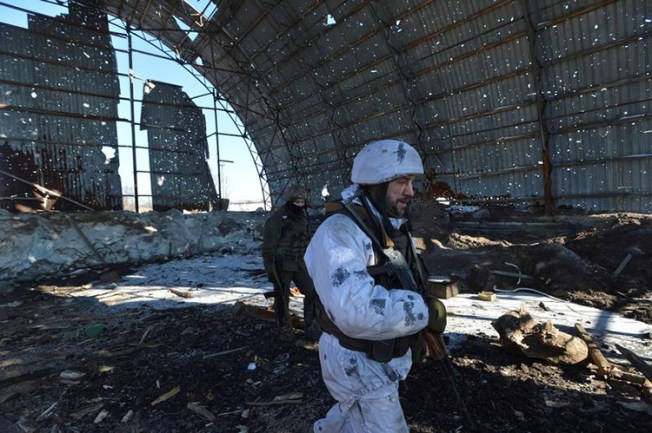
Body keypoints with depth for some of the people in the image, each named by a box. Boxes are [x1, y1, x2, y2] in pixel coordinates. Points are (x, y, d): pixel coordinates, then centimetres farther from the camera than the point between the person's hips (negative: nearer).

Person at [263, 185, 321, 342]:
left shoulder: (303, 218, 6)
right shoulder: (276, 220, -16)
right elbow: (268, 247, -15)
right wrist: (270, 270, -15)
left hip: (300, 265, 6)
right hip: (282, 266, -6)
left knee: (312, 292, 3)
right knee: (282, 299, 7)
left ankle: (311, 327, 17)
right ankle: (285, 329, 26)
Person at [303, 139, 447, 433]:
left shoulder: (396, 229, 1)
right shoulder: (338, 233, -29)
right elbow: (357, 312, -42)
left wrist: (427, 331, 4)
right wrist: (426, 311, -30)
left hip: (388, 354, 9)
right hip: (357, 363, -9)